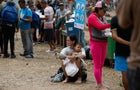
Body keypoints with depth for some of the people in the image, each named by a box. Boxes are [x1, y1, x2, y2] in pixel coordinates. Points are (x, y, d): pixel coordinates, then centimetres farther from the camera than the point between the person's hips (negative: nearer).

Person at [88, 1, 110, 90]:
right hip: (96, 43, -7)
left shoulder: (102, 17, 10)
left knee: (101, 65, 13)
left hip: (104, 42, 7)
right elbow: (100, 27, -25)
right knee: (97, 65, -1)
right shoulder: (92, 17, -12)